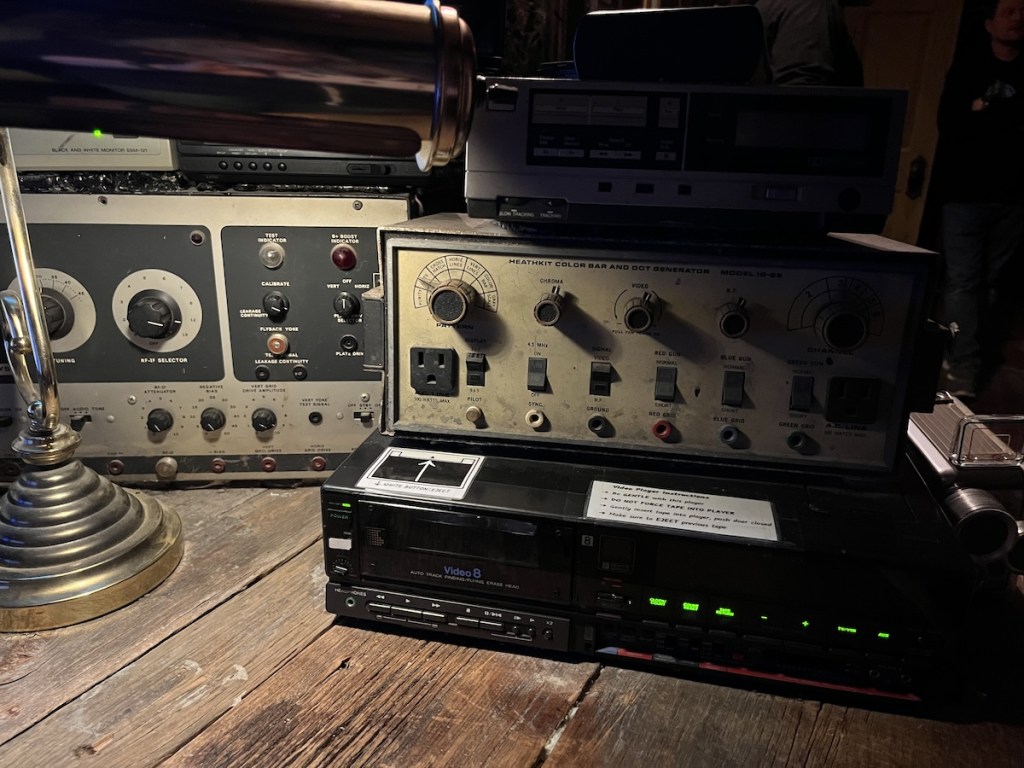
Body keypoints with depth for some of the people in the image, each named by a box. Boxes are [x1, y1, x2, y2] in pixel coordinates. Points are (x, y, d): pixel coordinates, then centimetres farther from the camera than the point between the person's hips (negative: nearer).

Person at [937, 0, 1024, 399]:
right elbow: (949, 131, -2)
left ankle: (983, 362, 12)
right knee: (963, 282, -9)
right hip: (966, 193, -3)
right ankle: (962, 374, -12)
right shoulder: (966, 68, 9)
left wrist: (985, 114, -3)